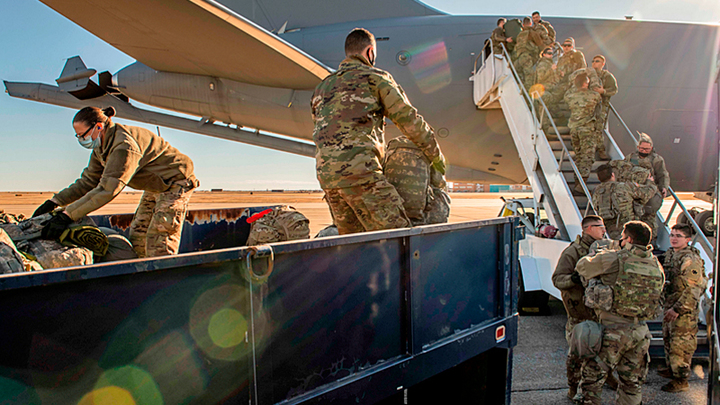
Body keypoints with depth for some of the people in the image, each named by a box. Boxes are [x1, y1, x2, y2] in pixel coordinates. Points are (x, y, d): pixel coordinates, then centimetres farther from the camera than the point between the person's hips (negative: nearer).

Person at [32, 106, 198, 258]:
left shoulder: (125, 144, -29)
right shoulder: (101, 148, 2)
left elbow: (108, 188, -35)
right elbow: (88, 181, 9)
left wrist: (67, 215, -35)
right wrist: (55, 202, -2)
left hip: (175, 183, -10)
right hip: (154, 189, 10)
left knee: (159, 246, -14)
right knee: (137, 236, 7)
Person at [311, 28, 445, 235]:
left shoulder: (322, 87, 26)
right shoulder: (374, 77, 8)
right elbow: (409, 119, 9)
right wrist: (436, 155, 22)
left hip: (326, 172, 7)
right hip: (357, 169, -7)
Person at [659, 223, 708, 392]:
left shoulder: (690, 260, -20)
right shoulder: (670, 254, 9)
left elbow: (694, 289, -23)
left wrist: (677, 309, -22)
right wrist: (667, 305, 19)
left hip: (684, 310, -9)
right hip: (670, 306, 9)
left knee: (680, 344, -3)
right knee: (668, 339, 20)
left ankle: (681, 379, 7)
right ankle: (671, 369, 36)